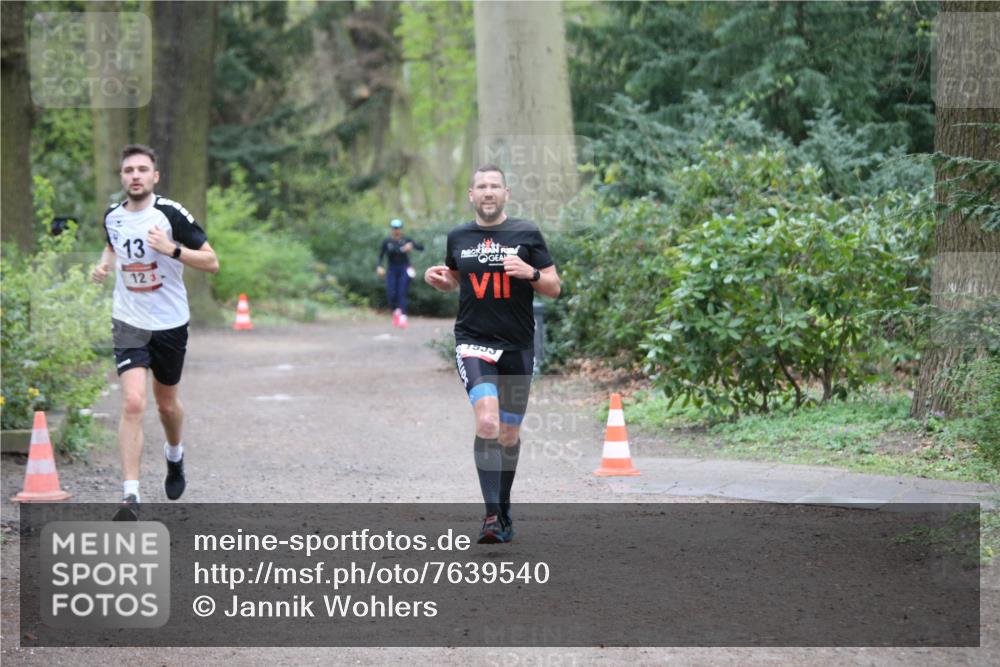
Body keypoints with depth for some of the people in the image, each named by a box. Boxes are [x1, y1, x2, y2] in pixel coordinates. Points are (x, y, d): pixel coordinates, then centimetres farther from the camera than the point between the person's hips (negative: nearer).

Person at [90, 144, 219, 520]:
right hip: (129, 323, 1)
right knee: (133, 403, -17)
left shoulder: (171, 214, -13)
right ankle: (130, 496, -18)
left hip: (170, 323, -1)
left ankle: (175, 454, 51)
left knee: (166, 403, 17)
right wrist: (103, 264, 3)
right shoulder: (113, 216, 0)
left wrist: (172, 249, -26)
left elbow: (212, 263, -12)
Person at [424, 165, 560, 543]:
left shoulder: (526, 235, 1)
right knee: (487, 421, -23)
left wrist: (530, 273, -17)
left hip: (518, 346, 1)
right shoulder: (458, 238, 6)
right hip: (473, 342, -1)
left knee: (509, 434, 11)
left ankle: (503, 513, 30)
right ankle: (492, 516, -23)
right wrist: (438, 280, 1)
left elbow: (554, 288, 3)